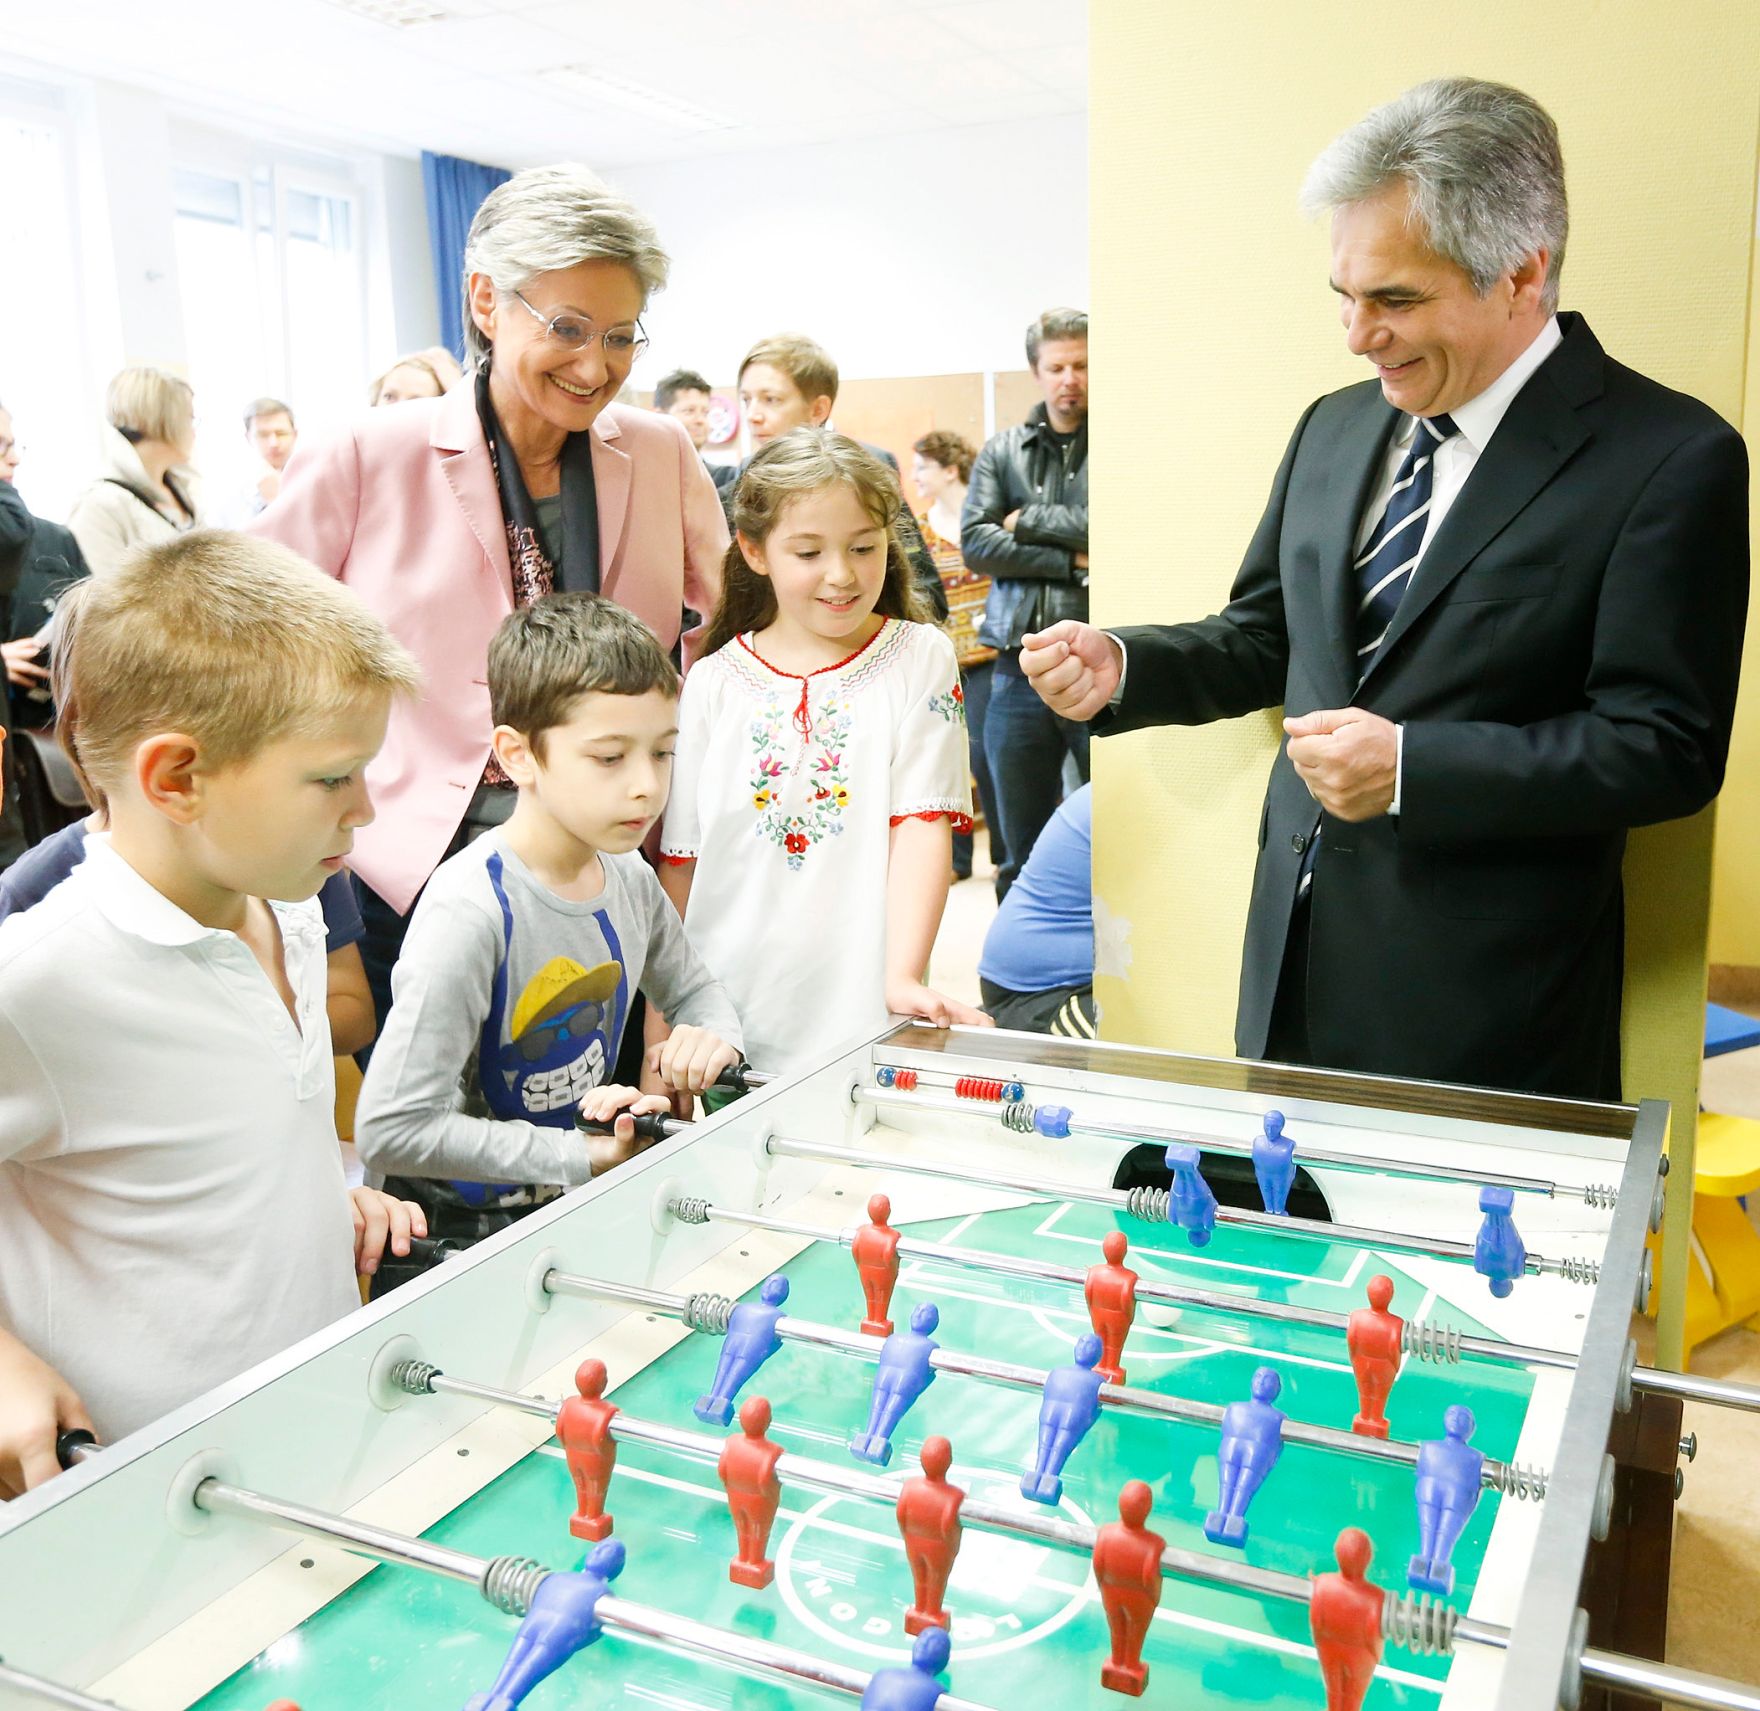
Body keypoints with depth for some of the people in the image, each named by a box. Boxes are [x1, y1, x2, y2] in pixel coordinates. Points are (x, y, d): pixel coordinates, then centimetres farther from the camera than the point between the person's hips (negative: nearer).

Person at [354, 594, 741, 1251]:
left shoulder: (630, 878, 0)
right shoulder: (471, 911, -23)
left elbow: (694, 990, 20)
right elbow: (390, 1130, -25)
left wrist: (712, 1039, -3)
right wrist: (581, 1154, -23)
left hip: (585, 1210, 6)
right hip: (464, 1234, -6)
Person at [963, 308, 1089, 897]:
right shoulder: (1002, 451, 12)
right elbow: (976, 543, -1)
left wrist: (1028, 521, -4)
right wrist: (1073, 562, -8)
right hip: (1022, 676, 3)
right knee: (1023, 858, 10)